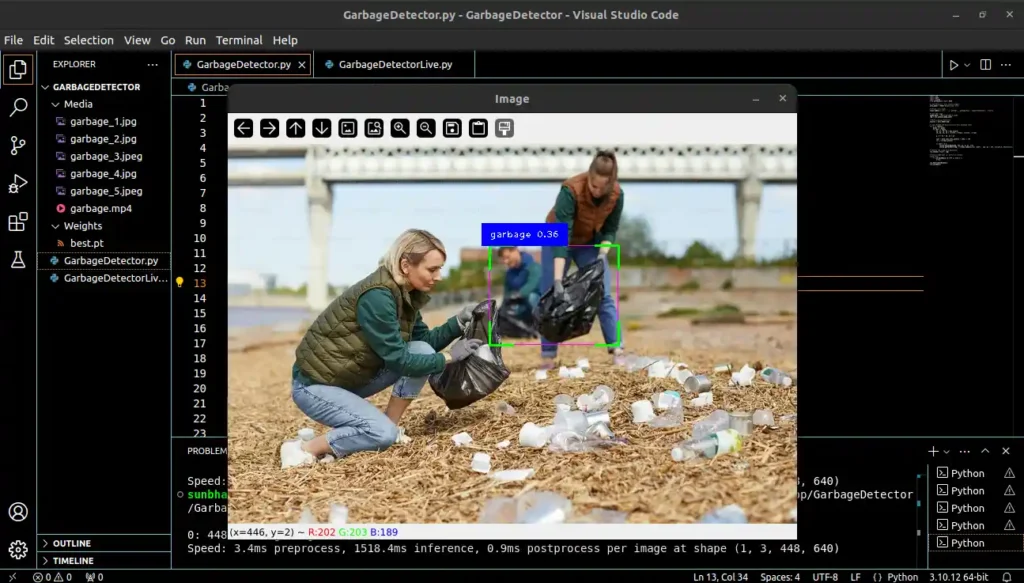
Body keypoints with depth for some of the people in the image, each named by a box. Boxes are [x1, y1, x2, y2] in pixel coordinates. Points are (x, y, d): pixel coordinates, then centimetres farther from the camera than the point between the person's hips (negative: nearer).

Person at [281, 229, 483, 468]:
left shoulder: (405, 293, 0)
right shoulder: (377, 296, -27)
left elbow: (425, 341, 6)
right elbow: (398, 360, -25)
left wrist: (459, 322, -9)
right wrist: (450, 357, -19)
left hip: (352, 378, 9)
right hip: (315, 385, -9)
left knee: (421, 351, -7)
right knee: (383, 433, -25)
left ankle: (390, 428, 2)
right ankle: (305, 449, -10)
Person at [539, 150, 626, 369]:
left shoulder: (617, 195, -23)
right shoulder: (571, 190, -36)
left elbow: (610, 230, -7)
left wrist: (602, 254, -26)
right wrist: (558, 280, -46)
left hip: (591, 243, 3)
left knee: (604, 294, -7)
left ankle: (617, 350, -6)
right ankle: (547, 357, 1)